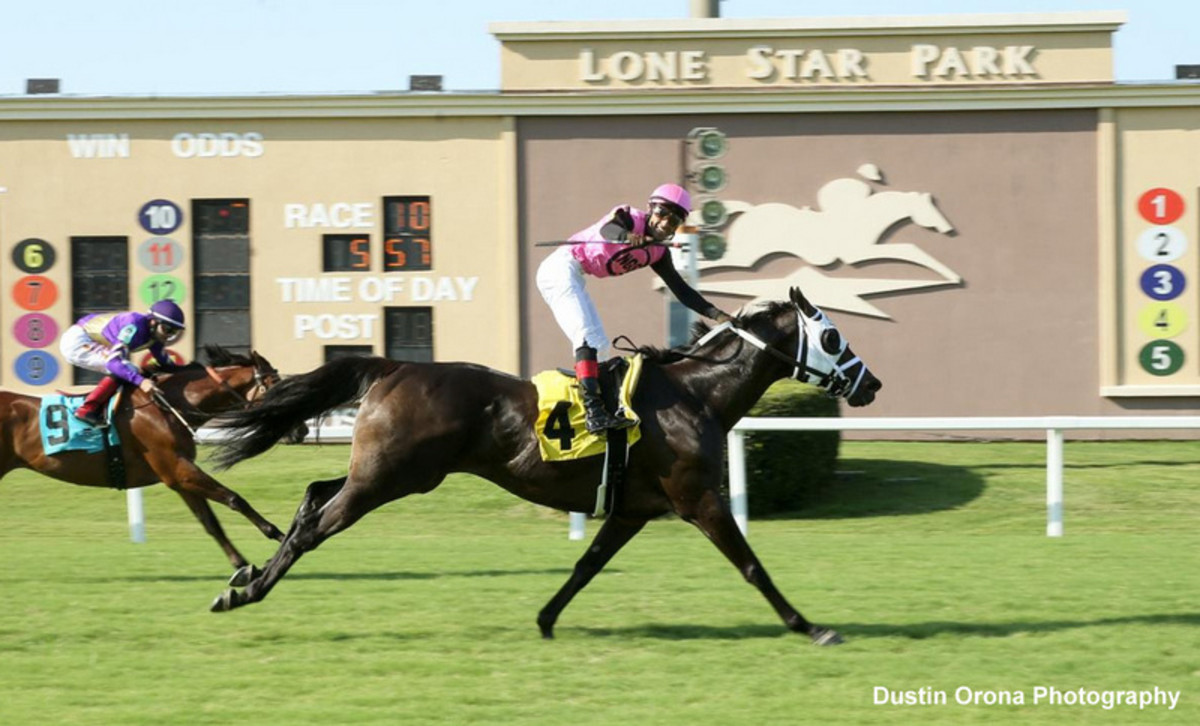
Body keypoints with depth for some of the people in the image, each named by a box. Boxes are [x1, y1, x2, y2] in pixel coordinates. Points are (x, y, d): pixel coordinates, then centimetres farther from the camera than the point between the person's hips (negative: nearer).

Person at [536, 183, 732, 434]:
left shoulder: (657, 253, 10)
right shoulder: (630, 218, -11)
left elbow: (681, 290, 10)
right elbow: (607, 228, -34)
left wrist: (716, 315, -1)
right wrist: (627, 237, -57)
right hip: (561, 267, -10)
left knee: (600, 346, 11)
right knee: (587, 336, -22)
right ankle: (594, 410, -35)